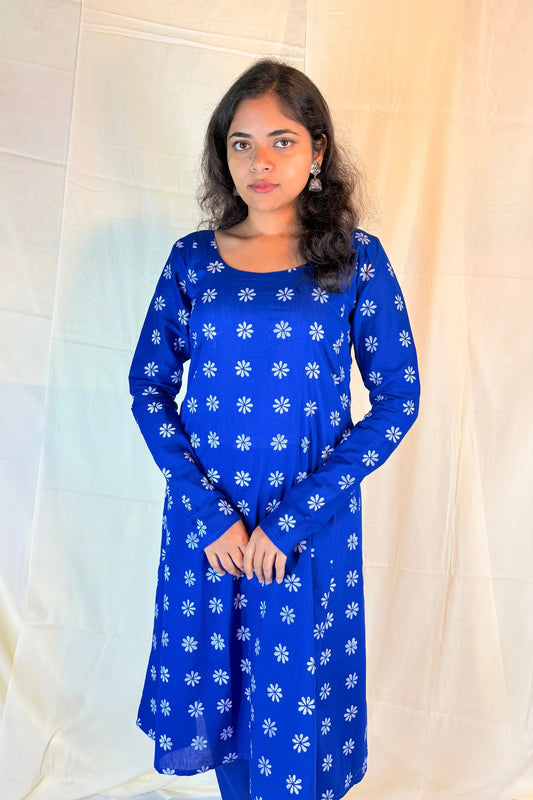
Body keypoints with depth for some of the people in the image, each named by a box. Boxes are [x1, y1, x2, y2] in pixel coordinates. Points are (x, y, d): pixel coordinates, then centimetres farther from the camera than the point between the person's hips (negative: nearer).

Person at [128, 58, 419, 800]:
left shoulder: (356, 258, -5)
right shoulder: (193, 259, 0)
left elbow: (397, 399, -6)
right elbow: (150, 387, 1)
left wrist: (291, 519, -13)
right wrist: (211, 514, -11)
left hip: (313, 524, -2)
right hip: (205, 521, 2)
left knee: (297, 699, 12)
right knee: (216, 685, 19)